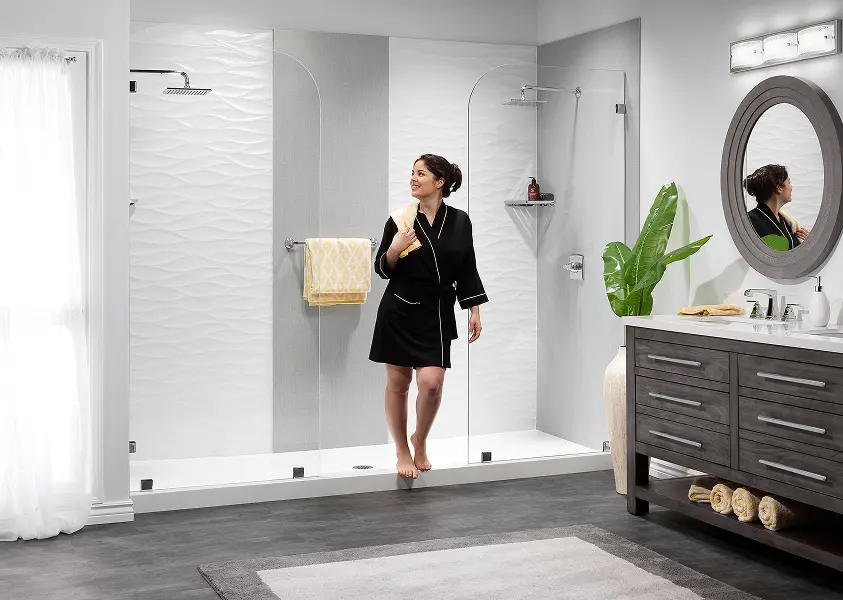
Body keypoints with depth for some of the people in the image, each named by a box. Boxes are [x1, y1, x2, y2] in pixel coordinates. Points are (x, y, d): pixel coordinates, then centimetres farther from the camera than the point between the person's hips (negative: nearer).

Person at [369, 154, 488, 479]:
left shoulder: (459, 221, 2)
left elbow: (467, 271, 8)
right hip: (400, 311, 0)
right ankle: (402, 452, 23)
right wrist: (394, 249, -16)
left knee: (431, 383, -12)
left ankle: (420, 441, 17)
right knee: (398, 382, 5)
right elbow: (382, 269, 3)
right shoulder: (401, 219, -2)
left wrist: (474, 311, 5)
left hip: (437, 315, 0)